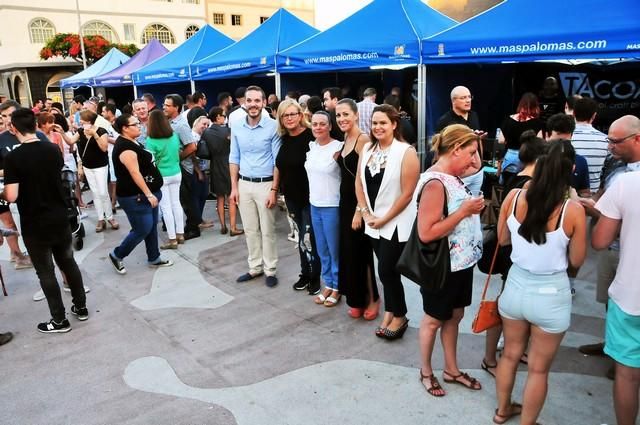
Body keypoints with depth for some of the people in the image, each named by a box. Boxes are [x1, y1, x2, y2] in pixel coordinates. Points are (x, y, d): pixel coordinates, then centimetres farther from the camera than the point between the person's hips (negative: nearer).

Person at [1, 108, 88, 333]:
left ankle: (60, 320, 16)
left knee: (46, 272, 6)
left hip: (34, 225, -5)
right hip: (60, 218, 5)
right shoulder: (53, 149, -2)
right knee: (68, 263, 18)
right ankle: (81, 307, 28)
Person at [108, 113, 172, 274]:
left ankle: (154, 258, 26)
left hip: (146, 193, 10)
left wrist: (151, 193, 23)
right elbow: (135, 173, -25)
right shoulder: (125, 147, -20)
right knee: (143, 230, -4)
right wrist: (149, 194, -25)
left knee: (152, 227, 14)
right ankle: (117, 255, 15)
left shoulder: (131, 142, 11)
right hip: (135, 196, -10)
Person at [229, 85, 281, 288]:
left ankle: (270, 270, 18)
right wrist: (234, 187, 4)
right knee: (250, 230, 13)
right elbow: (234, 158, 9)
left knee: (267, 231, 5)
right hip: (244, 184, 4)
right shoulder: (236, 127, 2)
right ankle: (255, 267, 26)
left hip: (265, 184, -4)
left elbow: (277, 161, -9)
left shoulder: (273, 126, -10)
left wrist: (274, 190, -13)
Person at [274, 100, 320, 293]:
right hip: (292, 197, 6)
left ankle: (315, 276, 15)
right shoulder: (284, 139, 6)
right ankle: (305, 273, 26)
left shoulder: (310, 136, -14)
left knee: (309, 238, -2)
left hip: (310, 197, -6)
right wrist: (281, 191, 15)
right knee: (301, 236, 15)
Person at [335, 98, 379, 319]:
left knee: (361, 252, 1)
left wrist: (359, 210, -19)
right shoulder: (345, 140, 11)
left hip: (359, 204, -8)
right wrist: (349, 207, 7)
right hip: (345, 202, 8)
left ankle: (372, 299, 19)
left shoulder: (363, 139, -14)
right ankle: (357, 300, 25)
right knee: (349, 251, 12)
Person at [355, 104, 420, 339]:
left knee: (386, 270, -1)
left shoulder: (406, 152, -14)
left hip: (396, 223, -5)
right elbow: (359, 182, 10)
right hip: (373, 221, 5)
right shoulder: (367, 149, 5)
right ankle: (390, 312, 31)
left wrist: (384, 219, -13)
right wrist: (366, 213, 0)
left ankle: (400, 316, 21)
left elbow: (407, 193, -16)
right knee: (387, 270, 14)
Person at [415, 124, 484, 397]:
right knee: (434, 320, 11)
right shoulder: (435, 183, -25)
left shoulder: (452, 177, 4)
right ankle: (426, 372, 33)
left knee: (455, 316, 21)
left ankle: (451, 370, 39)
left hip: (461, 262, 9)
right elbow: (426, 233, -28)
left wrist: (472, 208, 0)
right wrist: (464, 211, -25)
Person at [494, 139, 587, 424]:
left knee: (511, 353, 26)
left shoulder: (514, 197, -11)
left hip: (516, 286, 4)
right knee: (539, 368, 17)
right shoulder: (573, 210, -19)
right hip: (551, 294, -3)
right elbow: (576, 261, -6)